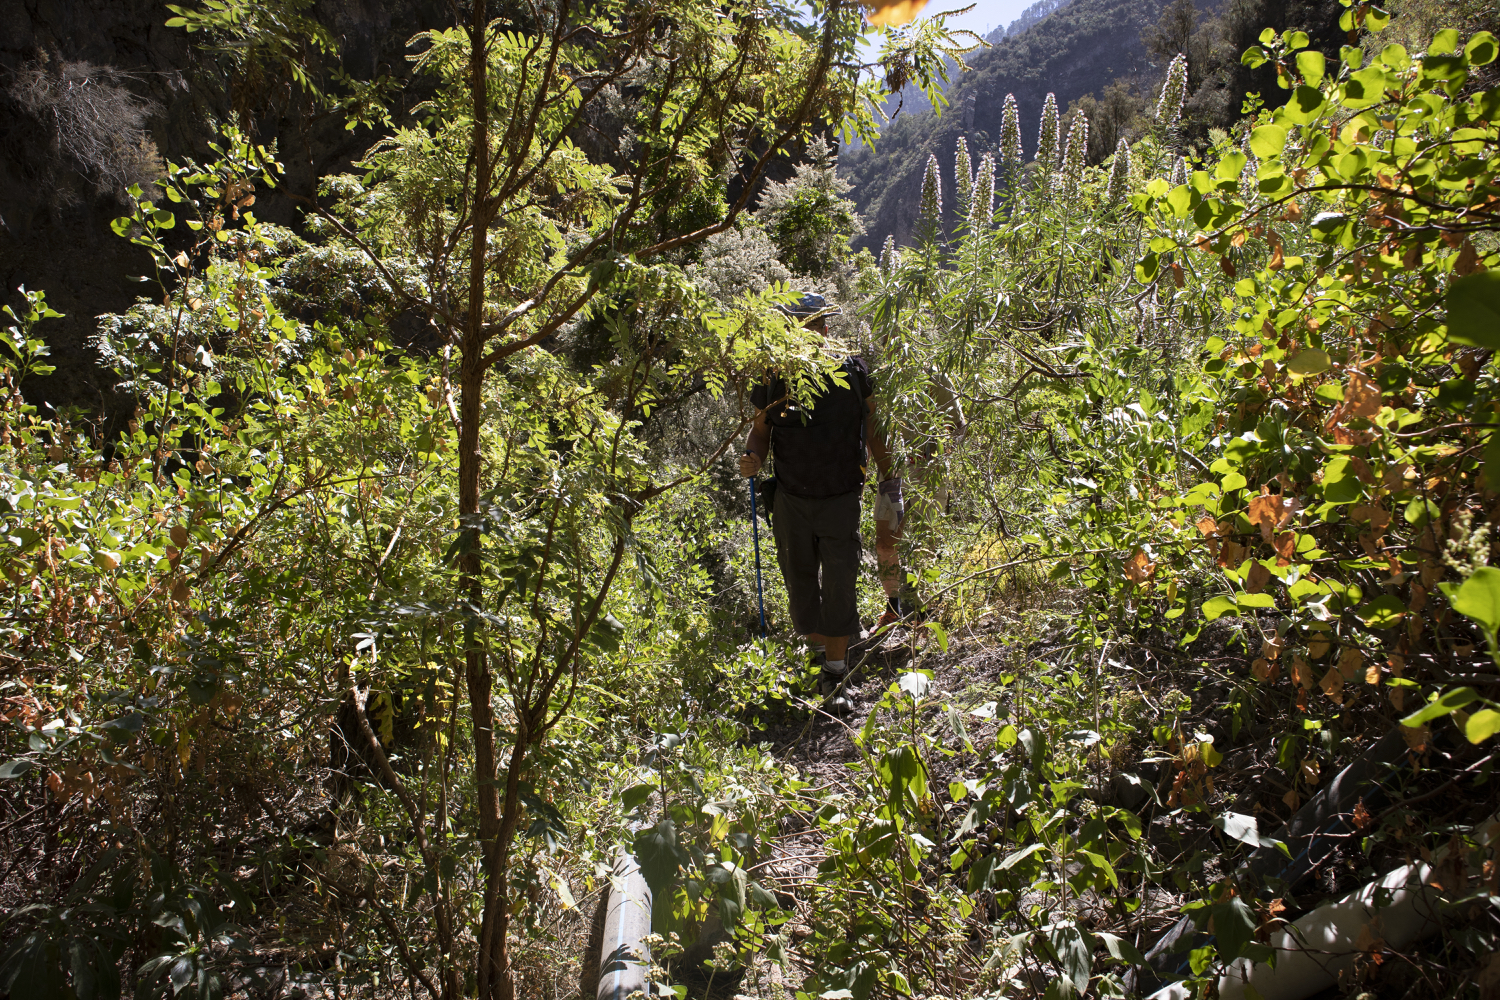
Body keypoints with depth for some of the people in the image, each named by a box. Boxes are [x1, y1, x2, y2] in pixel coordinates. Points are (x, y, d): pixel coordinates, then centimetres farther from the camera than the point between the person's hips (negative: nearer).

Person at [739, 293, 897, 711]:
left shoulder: (852, 370, -3)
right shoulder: (772, 377, -4)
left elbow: (872, 427, 7)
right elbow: (760, 429, 8)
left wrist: (888, 478, 8)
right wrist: (754, 457, -14)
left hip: (840, 499, -1)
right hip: (791, 500, 1)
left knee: (839, 586, -2)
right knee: (800, 582, 12)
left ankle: (835, 676, 9)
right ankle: (821, 651, 34)